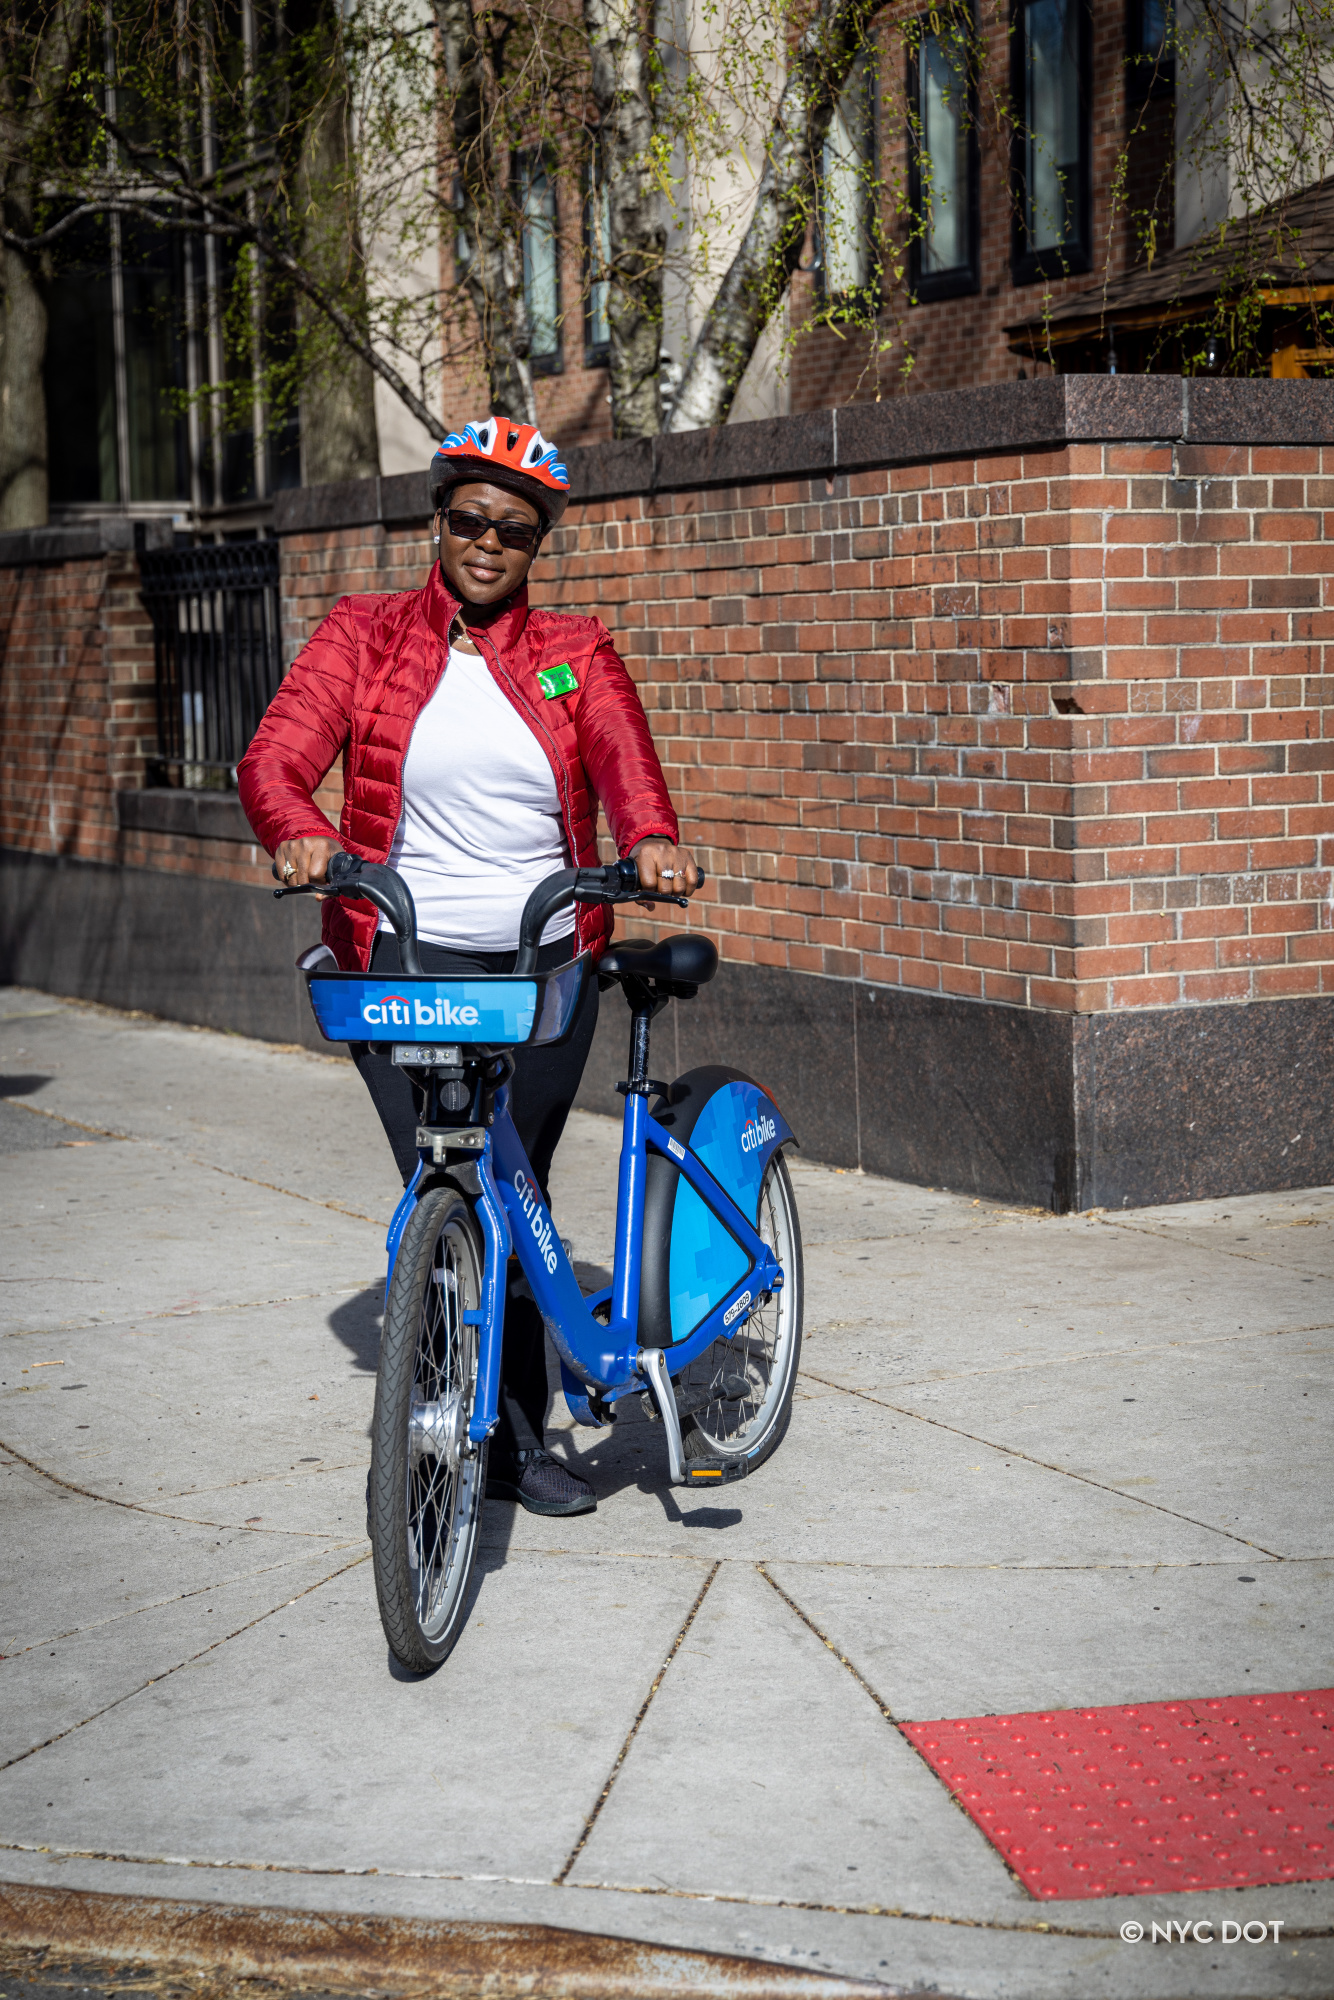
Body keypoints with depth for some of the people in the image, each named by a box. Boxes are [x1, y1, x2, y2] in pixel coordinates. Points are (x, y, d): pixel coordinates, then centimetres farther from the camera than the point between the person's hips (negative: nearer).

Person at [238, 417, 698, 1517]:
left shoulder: (576, 652, 8)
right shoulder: (366, 635, 4)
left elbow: (625, 761, -10)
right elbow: (277, 757, -9)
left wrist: (651, 838, -33)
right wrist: (299, 834, -32)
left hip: (546, 968, 2)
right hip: (407, 964, -2)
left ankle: (511, 1435, 25)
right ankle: (510, 1435, 4)